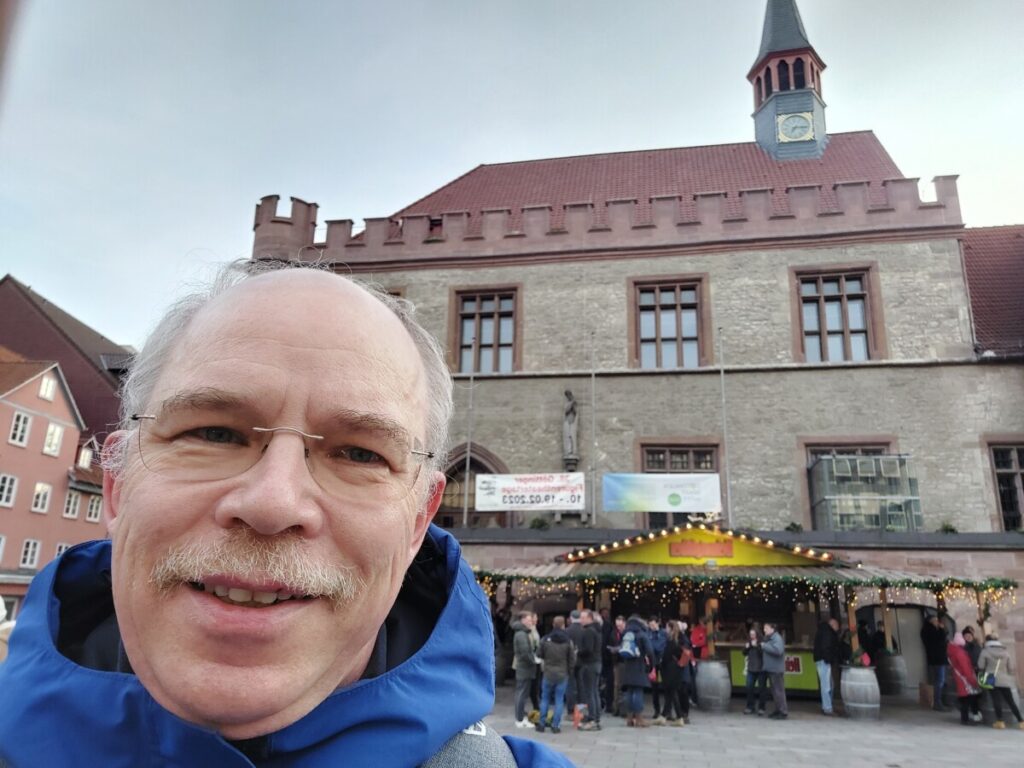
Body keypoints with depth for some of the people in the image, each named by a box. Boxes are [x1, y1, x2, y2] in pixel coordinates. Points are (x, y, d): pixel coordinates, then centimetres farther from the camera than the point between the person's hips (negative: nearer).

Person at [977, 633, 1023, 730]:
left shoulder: (985, 651, -3)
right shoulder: (1006, 652, 6)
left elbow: (981, 666, -1)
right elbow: (1011, 668, 7)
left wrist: (981, 677, 16)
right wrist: (1012, 678, 21)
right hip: (1005, 680, 3)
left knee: (996, 700, 0)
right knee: (1010, 701, 9)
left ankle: (1000, 721, -1)